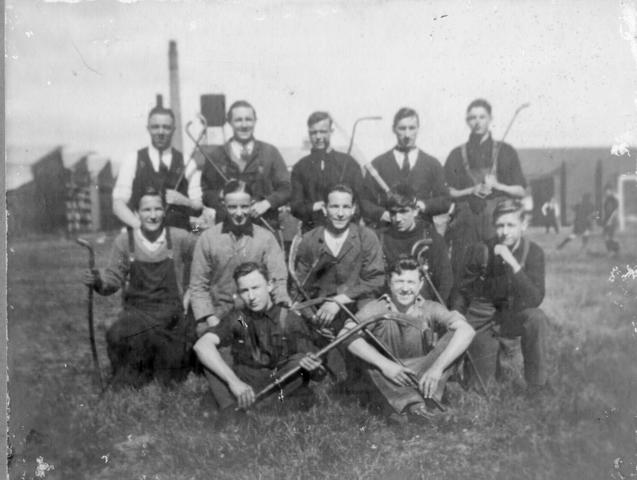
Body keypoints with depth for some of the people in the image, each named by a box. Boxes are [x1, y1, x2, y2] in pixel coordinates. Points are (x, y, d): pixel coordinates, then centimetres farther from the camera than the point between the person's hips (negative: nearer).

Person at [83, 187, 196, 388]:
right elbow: (113, 279, 2)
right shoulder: (125, 240, -1)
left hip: (171, 311, -1)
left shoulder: (179, 238, -3)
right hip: (136, 309, 1)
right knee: (117, 336, -31)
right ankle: (131, 375, 1)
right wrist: (98, 281, -19)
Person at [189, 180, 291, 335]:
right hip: (219, 313, 0)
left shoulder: (266, 238, 4)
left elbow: (277, 278, -3)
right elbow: (198, 285, 6)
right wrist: (212, 320, -7)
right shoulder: (207, 238, 4)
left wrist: (285, 309, -22)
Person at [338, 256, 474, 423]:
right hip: (384, 381, -1)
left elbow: (466, 331, -22)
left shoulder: (430, 310, -8)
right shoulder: (377, 309, -11)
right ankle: (411, 403, -36)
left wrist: (437, 367, -34)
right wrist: (384, 364, -36)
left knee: (453, 337, -18)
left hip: (421, 376, 1)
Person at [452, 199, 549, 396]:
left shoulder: (533, 252, -13)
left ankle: (537, 388, -17)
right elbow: (463, 293, -1)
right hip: (481, 321, 1)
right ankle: (495, 352, 32)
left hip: (511, 316, 0)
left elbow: (535, 299, -25)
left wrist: (513, 263, -34)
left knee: (537, 317, -33)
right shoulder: (481, 250, -12)